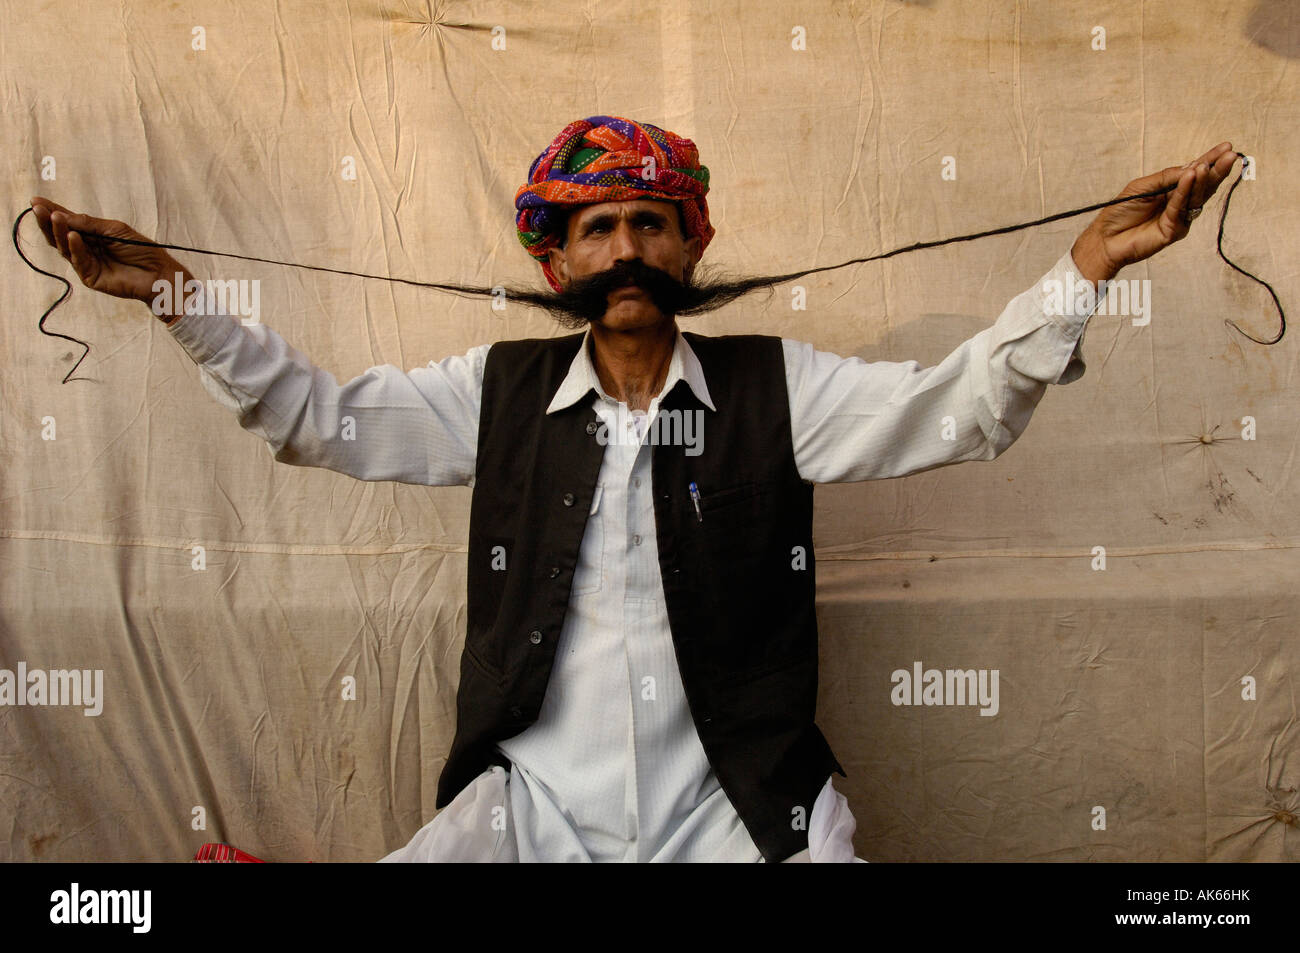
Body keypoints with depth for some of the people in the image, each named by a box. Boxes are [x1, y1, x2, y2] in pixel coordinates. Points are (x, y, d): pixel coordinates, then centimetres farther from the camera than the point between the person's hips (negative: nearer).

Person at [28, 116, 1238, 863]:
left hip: (739, 815, 0)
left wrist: (1087, 263, -16)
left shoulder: (774, 386, 2)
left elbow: (953, 407, -4)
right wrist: (177, 295, -1)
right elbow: (321, 416, 7)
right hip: (529, 806, 1)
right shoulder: (499, 389, 5)